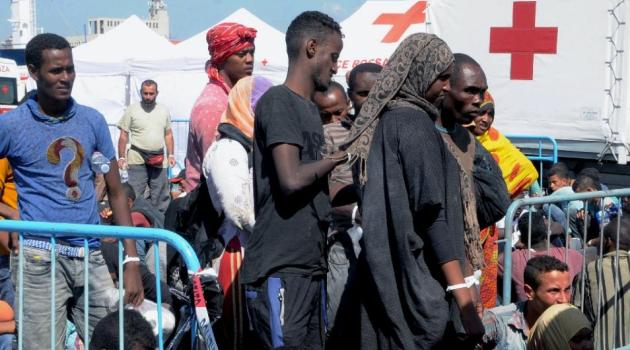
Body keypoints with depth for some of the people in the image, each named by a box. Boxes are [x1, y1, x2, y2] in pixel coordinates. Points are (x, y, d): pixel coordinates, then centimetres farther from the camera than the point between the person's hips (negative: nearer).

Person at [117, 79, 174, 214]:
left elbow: (168, 134, 16)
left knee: (161, 195, 10)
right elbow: (123, 136, -1)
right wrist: (121, 157, -6)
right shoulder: (132, 110, -2)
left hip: (158, 159, 4)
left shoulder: (164, 111, 10)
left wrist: (171, 154, 8)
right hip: (137, 159, -4)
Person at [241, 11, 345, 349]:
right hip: (280, 270, -9)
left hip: (309, 265, 9)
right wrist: (338, 158, -7)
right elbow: (292, 179, -21)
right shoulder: (277, 102, -10)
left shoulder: (310, 108, 18)